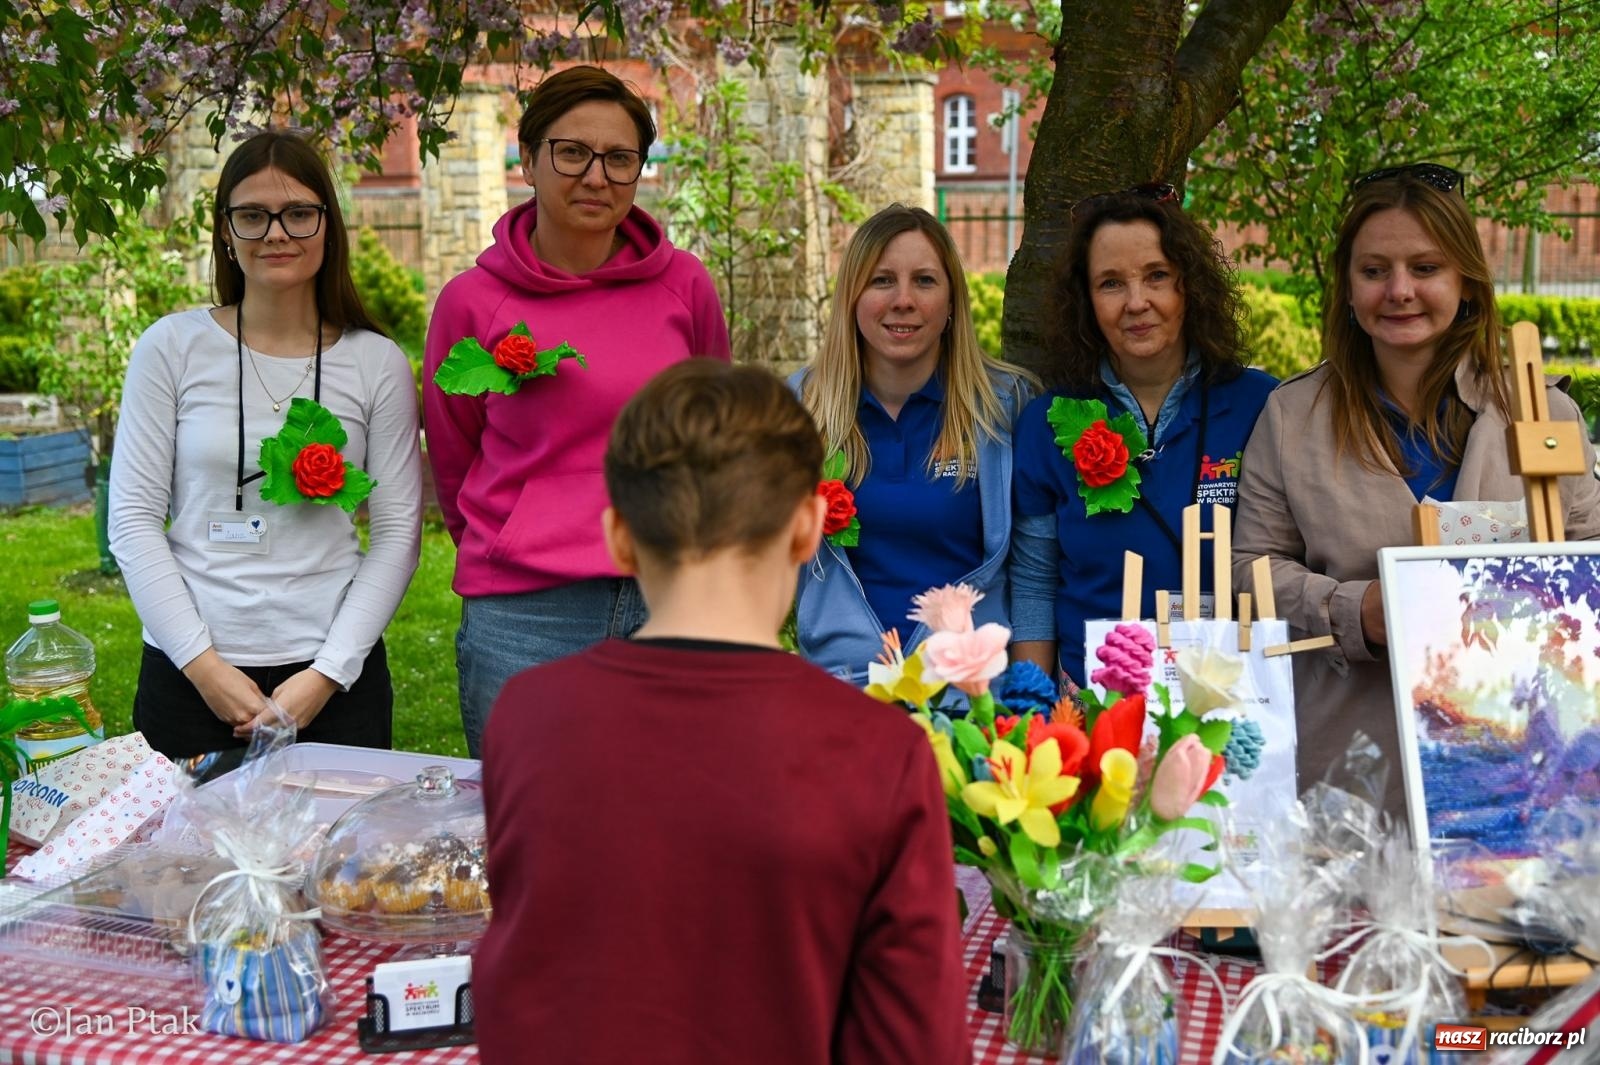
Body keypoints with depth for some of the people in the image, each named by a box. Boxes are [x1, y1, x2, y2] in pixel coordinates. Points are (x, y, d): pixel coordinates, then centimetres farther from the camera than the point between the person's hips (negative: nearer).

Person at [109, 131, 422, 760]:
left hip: (336, 675, 0)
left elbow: (399, 532, 0)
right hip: (188, 677, 0)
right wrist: (202, 662, -9)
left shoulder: (377, 364, 1)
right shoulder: (172, 347, 0)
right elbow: (132, 520, -1)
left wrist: (327, 673, -8)